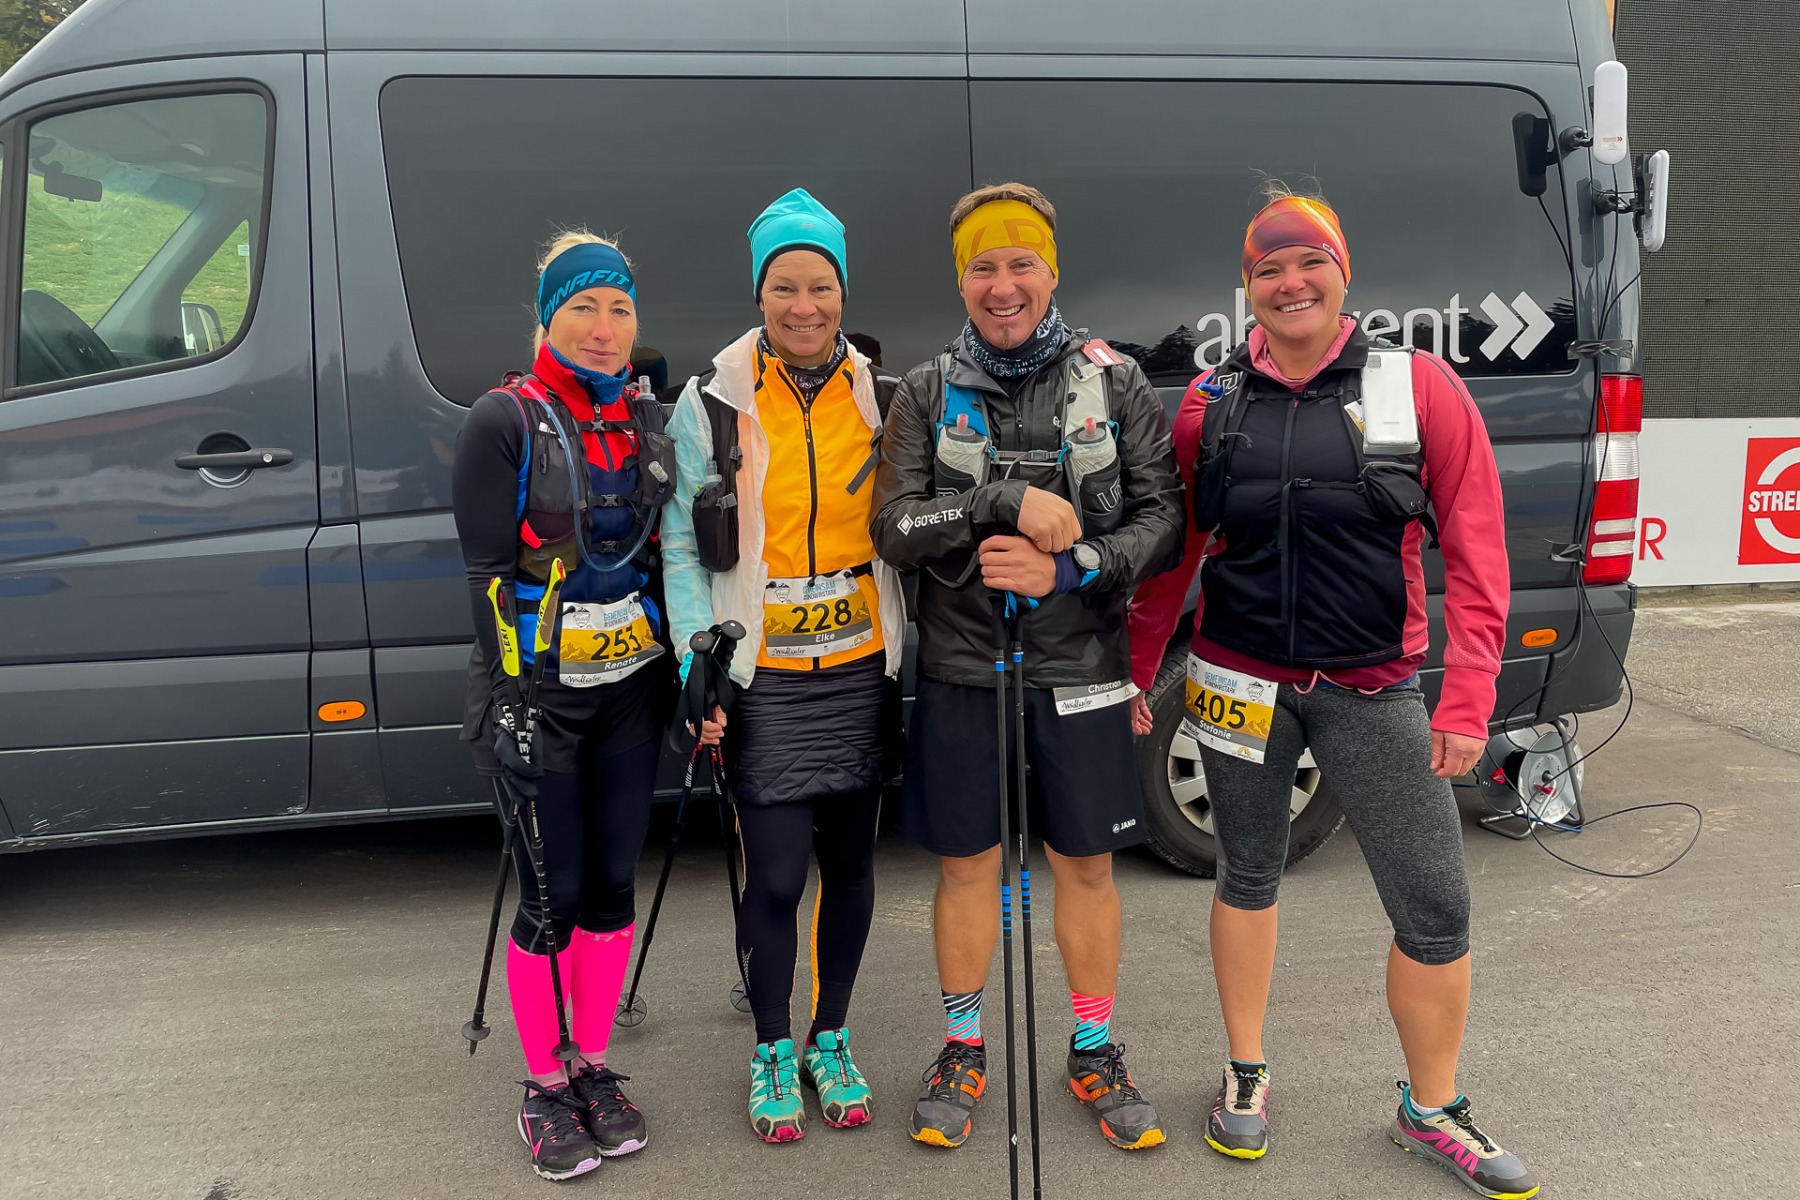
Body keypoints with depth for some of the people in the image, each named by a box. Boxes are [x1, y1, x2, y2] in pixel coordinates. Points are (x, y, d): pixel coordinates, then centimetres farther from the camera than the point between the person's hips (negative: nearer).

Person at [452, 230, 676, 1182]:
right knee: (553, 897, 0)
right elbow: (486, 572, -10)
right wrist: (507, 703, -16)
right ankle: (544, 1088, 19)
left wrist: (683, 674, 10)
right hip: (541, 691, -4)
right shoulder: (506, 421, -6)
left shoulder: (647, 419, 9)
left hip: (630, 688, 5)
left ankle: (595, 1070, 27)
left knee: (611, 885, 10)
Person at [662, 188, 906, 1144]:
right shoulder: (714, 402, -3)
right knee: (775, 875, -2)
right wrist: (700, 671, -9)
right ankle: (772, 1054, 22)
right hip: (762, 680, -2)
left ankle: (829, 1041, 32)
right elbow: (682, 546, -2)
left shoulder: (879, 397, 4)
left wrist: (907, 653, 4)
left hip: (860, 669, 3)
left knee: (849, 861, 12)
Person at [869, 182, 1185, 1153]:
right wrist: (1007, 506, -19)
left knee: (1086, 864, 11)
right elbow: (895, 528, -6)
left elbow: (1164, 519, -2)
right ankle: (964, 1050, 29)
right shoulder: (928, 392, 3)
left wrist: (1073, 569, -18)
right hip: (960, 670, 0)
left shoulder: (1113, 382, 2)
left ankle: (1094, 1053, 29)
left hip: (1078, 669, 0)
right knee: (967, 864, 10)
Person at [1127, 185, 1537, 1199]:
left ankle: (1433, 1110, 25)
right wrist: (1134, 676, 8)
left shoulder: (1420, 388, -5)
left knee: (1437, 907, 2)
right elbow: (1173, 553, 7)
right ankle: (1247, 1074, 35)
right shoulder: (1214, 403, 0)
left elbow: (1473, 551, -6)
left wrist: (1468, 699, -11)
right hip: (1242, 684, 1)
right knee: (1249, 878, 15)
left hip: (1373, 691, -1)